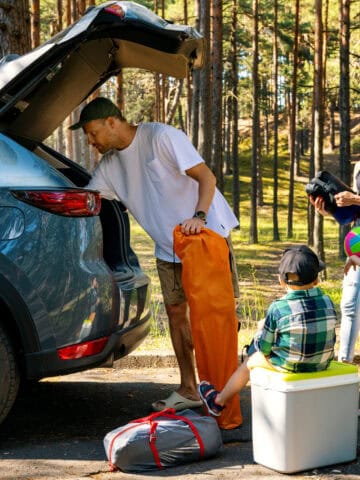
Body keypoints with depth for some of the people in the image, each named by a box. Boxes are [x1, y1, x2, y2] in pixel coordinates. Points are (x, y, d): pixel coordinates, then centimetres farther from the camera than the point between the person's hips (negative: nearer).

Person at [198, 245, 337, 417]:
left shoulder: (278, 308, -19)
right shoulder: (327, 303, -7)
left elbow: (264, 347, -10)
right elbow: (330, 338, 8)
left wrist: (261, 330, 13)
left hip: (288, 365, -5)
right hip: (322, 363, 5)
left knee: (250, 360, 23)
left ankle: (218, 401, 44)